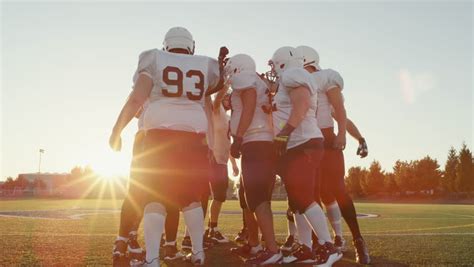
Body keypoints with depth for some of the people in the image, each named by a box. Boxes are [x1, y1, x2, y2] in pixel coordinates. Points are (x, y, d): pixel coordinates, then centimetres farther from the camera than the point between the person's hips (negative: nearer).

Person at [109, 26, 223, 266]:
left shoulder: (154, 59, 10)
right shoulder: (205, 66, 16)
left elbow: (136, 99, 0)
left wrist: (116, 131, 3)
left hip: (161, 134, -2)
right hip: (194, 136, 2)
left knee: (153, 197, 3)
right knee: (191, 196, 18)